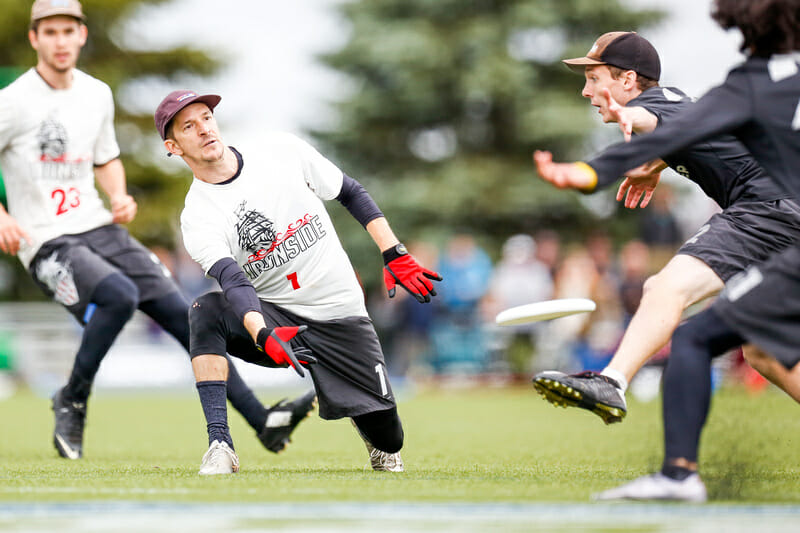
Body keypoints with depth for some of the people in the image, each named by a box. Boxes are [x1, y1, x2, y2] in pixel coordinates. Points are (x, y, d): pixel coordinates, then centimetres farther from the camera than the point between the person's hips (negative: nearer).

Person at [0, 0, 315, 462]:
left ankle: (262, 420, -1)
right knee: (120, 295, -33)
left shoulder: (97, 95, 9)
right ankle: (71, 403, -11)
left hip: (100, 229, 6)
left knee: (183, 314, -3)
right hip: (47, 242, -6)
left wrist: (120, 198, 5)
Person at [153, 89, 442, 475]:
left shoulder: (280, 150, -4)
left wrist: (395, 255, -4)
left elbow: (351, 193, 6)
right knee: (205, 312, -32)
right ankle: (220, 444, -31)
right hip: (271, 316, -1)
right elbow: (233, 281, -27)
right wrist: (264, 334, -46)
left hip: (340, 313, 1)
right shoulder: (197, 218, -11)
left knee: (387, 439, -3)